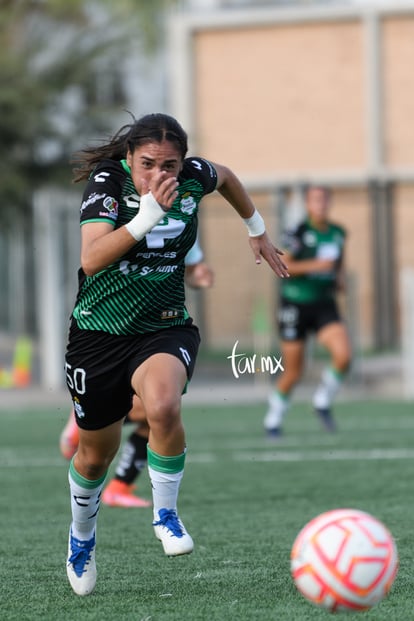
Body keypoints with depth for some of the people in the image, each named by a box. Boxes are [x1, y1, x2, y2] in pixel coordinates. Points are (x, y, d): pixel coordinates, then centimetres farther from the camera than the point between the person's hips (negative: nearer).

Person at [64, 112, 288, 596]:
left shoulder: (193, 177, -9)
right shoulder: (107, 182, -19)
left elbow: (226, 177, 17)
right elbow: (91, 260, -34)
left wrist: (257, 230, 26)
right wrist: (147, 214, -41)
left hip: (165, 327, 1)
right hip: (99, 333, -1)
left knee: (163, 407, -33)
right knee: (95, 454, 13)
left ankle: (165, 512, -8)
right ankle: (82, 534, 44)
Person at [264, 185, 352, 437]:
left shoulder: (338, 233, 5)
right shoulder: (299, 233, -12)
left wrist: (340, 278, 4)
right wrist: (313, 265, -23)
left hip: (325, 304, 4)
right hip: (296, 304, -4)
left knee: (344, 355, -20)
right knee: (293, 372, 2)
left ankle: (323, 401, 6)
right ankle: (274, 416, 27)